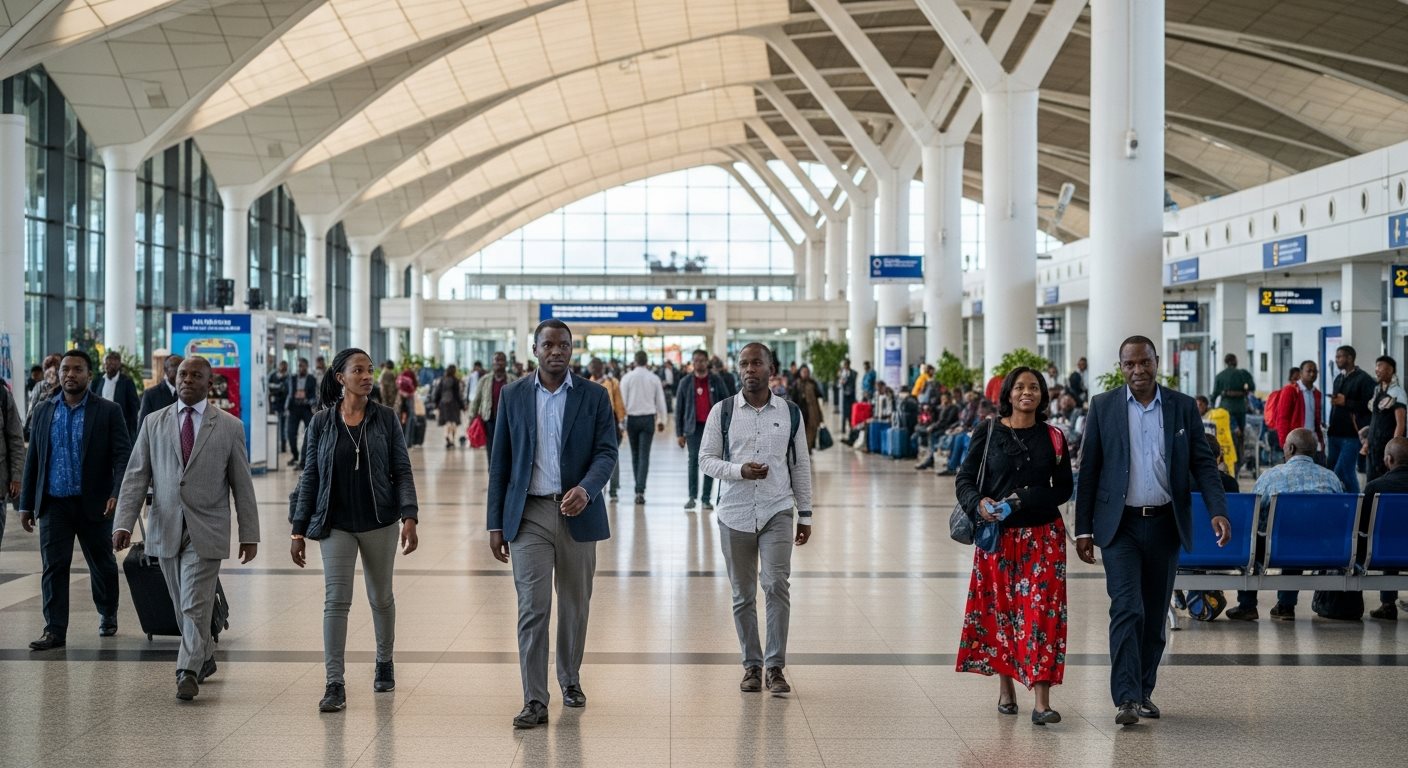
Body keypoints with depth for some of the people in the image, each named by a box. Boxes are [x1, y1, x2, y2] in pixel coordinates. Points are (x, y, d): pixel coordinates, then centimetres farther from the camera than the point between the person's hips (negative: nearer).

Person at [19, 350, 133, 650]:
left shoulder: (108, 411, -3)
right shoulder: (43, 411, 8)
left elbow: (122, 456, -8)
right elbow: (33, 459, 10)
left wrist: (117, 493, -23)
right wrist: (26, 504, 8)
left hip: (93, 503, -2)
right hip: (53, 504, 2)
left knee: (102, 565, 12)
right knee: (54, 567, -3)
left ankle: (108, 615, 33)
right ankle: (55, 631, 0)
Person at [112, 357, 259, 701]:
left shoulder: (229, 427, 2)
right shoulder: (153, 423, 7)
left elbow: (242, 485, 3)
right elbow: (135, 476, 3)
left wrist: (249, 534, 0)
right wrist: (123, 523, -9)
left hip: (206, 530, -3)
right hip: (166, 529, 3)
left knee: (196, 605, -9)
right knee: (183, 605, 12)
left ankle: (189, 672, -4)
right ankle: (204, 659, 30)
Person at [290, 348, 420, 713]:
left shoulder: (385, 418, -1)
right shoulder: (322, 423, 0)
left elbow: (402, 470, -2)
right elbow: (309, 478, 4)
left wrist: (409, 516, -15)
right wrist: (299, 531, 2)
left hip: (380, 521, 1)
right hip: (336, 525, -1)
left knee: (381, 597, 14)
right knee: (336, 600, -7)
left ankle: (385, 663, 34)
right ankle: (335, 683, -4)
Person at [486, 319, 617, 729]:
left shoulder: (594, 396, 2)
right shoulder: (513, 395, 4)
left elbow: (606, 452, -4)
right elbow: (500, 462, 5)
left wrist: (586, 489, -25)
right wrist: (495, 523, 1)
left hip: (577, 512, 1)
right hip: (529, 514, -1)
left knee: (575, 605, 12)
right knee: (532, 607, -6)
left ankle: (570, 679, 32)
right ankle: (534, 701, -4)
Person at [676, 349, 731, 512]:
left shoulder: (716, 381, 5)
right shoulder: (686, 382, 5)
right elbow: (679, 408, 6)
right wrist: (679, 433, 1)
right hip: (694, 427, 0)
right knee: (694, 459, -8)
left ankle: (706, 499, 6)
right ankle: (692, 496, 0)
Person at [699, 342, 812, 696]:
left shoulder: (790, 412, 5)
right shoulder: (722, 411, 2)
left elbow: (800, 465, 10)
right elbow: (706, 458, 2)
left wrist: (805, 514, 9)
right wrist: (740, 471, -16)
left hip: (777, 512, 0)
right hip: (735, 513, 1)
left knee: (777, 585, -13)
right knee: (743, 594, 7)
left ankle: (775, 667, -5)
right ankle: (752, 665, 18)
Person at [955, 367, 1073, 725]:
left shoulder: (1053, 438, 5)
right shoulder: (987, 434, 2)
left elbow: (1064, 488, 4)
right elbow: (964, 480, 1)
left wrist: (1025, 500, -12)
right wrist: (979, 504, -20)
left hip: (1043, 536, 0)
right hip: (997, 535, 0)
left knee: (1042, 610, -8)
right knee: (999, 608, 5)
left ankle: (1042, 701, -11)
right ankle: (1005, 687, 23)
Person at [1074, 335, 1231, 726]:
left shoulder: (1183, 407, 4)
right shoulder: (1103, 407, 1)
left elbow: (1203, 463, 4)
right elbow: (1088, 470, 2)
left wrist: (1218, 511, -11)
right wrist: (1083, 528, -1)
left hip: (1165, 525, 2)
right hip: (1120, 525, -2)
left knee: (1155, 613, 9)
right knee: (1127, 609, -12)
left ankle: (1144, 692, 22)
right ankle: (1126, 699, -13)